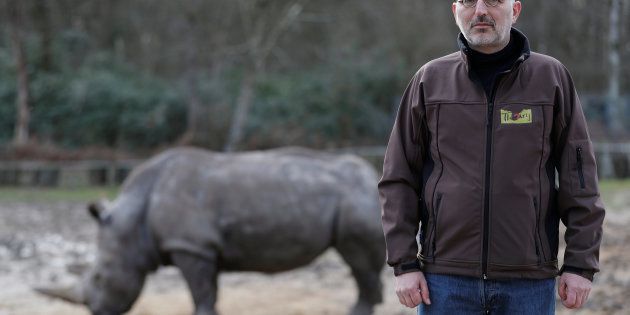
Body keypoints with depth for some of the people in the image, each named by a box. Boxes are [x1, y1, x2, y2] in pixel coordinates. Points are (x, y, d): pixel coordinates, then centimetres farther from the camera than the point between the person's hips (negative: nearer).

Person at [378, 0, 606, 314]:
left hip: (529, 281, 0)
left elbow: (579, 179, 3)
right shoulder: (429, 80, 5)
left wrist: (581, 264, -2)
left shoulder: (552, 77, 3)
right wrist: (404, 263, -1)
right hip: (446, 279, 1)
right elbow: (399, 179, 6)